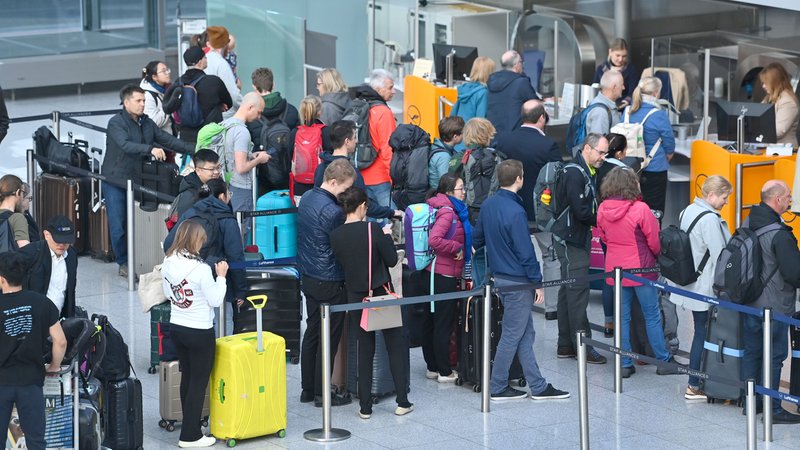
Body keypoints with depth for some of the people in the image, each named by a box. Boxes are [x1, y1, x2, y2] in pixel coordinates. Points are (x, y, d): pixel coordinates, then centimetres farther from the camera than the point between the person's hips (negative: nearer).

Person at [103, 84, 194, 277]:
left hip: (137, 180, 6)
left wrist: (194, 150, 3)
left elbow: (168, 140, 11)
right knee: (118, 225, -3)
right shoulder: (116, 123, -13)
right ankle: (123, 263, 9)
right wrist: (151, 149, -42)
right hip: (115, 181, -6)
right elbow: (126, 145, -29)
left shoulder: (147, 123, 9)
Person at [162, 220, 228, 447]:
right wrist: (221, 277, -4)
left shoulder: (168, 264, -2)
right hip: (200, 332, -7)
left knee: (187, 377, 19)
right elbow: (215, 300, -14)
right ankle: (190, 436, 6)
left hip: (176, 328, 7)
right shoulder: (201, 269, -23)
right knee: (199, 383, 3)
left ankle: (190, 425, 29)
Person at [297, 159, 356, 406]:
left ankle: (307, 389, 21)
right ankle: (322, 393, 7)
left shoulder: (307, 198, 5)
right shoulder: (332, 211, -24)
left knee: (312, 331, 16)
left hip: (308, 277, 9)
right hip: (329, 282, -9)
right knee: (330, 337, 2)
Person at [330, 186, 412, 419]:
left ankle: (365, 406, 10)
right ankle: (402, 401, 10)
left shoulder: (336, 235, -6)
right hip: (381, 293, -3)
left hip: (355, 296, 3)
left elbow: (341, 263, 5)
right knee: (396, 345, 11)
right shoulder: (373, 229, -16)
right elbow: (392, 260, -10)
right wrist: (387, 237, 5)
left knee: (365, 349, 12)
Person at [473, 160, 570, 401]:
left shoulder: (488, 205, 3)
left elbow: (478, 238, 15)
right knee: (512, 335, 3)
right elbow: (525, 252, -20)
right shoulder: (515, 212, -22)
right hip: (517, 281, -9)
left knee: (526, 334, 13)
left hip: (499, 276, 9)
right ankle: (497, 388, 11)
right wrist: (538, 282, -13)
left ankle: (538, 386, 17)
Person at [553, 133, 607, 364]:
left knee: (568, 291, 14)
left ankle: (565, 345, 20)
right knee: (577, 293, -8)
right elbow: (581, 212, -22)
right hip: (570, 241, -11)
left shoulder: (585, 172, 15)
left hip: (575, 241, 11)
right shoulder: (574, 174, -17)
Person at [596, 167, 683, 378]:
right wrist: (658, 254, 9)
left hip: (615, 269, 5)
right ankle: (663, 361, 12)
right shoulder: (640, 209, -19)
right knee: (652, 316, 6)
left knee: (622, 317, 11)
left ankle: (625, 364, 12)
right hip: (641, 269, -4)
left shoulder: (603, 209, -4)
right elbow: (655, 240, -11)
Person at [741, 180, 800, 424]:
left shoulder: (748, 224, 5)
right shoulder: (780, 234, -21)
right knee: (774, 356, 0)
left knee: (751, 352, 16)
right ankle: (772, 408, 3)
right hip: (774, 305, -8)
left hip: (749, 301, 8)